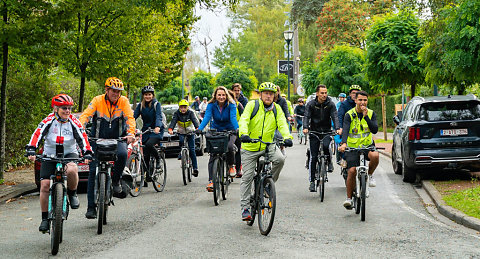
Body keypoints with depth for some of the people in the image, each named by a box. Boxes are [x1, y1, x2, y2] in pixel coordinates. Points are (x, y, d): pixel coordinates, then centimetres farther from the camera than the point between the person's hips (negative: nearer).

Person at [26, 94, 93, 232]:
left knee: (71, 170, -35)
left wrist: (87, 153, -30)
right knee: (45, 185, -9)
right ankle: (45, 218, 6)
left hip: (69, 154, -1)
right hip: (50, 155, 1)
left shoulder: (73, 122, -7)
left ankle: (72, 193, -5)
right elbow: (37, 134, -20)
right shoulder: (49, 120, -10)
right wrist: (31, 150, -35)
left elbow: (82, 138, -14)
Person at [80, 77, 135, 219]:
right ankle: (91, 207, 0)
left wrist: (131, 133, -36)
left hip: (117, 138, 0)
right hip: (98, 139, 0)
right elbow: (85, 115, -19)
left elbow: (130, 117, -17)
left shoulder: (123, 101, -6)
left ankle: (115, 181, -6)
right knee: (93, 170, -7)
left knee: (122, 154, -33)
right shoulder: (97, 100, -8)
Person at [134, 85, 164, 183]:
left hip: (156, 131, -4)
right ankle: (147, 176, 10)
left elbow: (158, 117, -20)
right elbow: (134, 116, -4)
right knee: (145, 154, 0)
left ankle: (158, 158, -5)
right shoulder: (140, 105, 4)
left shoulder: (156, 104, -7)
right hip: (145, 131, 4)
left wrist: (157, 127, -40)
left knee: (149, 144, -31)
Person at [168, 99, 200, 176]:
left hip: (190, 132, -1)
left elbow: (195, 121, -31)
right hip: (181, 132, 1)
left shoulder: (191, 113, -16)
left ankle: (195, 168, -4)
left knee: (192, 149, -8)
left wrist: (197, 128, -51)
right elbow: (173, 121, -28)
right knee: (181, 141, -32)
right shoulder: (177, 113, -14)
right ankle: (181, 154, -5)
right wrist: (170, 129, -48)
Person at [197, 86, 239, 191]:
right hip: (215, 131, 2)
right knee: (212, 155, -12)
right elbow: (207, 117, -22)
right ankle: (211, 181, -12)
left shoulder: (231, 105, -14)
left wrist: (237, 129, -46)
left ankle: (231, 165, -1)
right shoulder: (211, 105, -10)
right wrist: (199, 129, -40)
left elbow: (233, 117, -27)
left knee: (229, 146, -31)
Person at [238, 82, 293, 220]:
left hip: (268, 145, 2)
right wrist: (244, 134, -38)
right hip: (250, 147, -2)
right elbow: (244, 120, -18)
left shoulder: (277, 109, 3)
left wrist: (287, 137, -30)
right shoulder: (252, 105, -5)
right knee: (247, 177, -1)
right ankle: (245, 208, 7)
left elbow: (282, 124, -9)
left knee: (280, 159, -27)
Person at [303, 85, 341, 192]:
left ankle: (329, 162, -1)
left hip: (326, 131, 0)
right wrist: (305, 128, -33)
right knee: (313, 157, -2)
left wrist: (337, 128, -30)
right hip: (314, 132, 0)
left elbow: (334, 116, -12)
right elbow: (307, 116, -14)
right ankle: (312, 181, 6)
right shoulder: (311, 104, -5)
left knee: (326, 146, -32)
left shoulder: (330, 104, -4)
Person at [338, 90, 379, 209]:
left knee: (375, 156, -32)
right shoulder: (349, 115, -5)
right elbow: (345, 130, -20)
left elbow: (375, 130, -10)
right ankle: (349, 198, 0)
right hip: (353, 147, -1)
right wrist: (343, 143, -38)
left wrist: (366, 117, -20)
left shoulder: (371, 113, 2)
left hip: (367, 145, 1)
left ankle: (370, 175, -2)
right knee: (352, 171, -16)